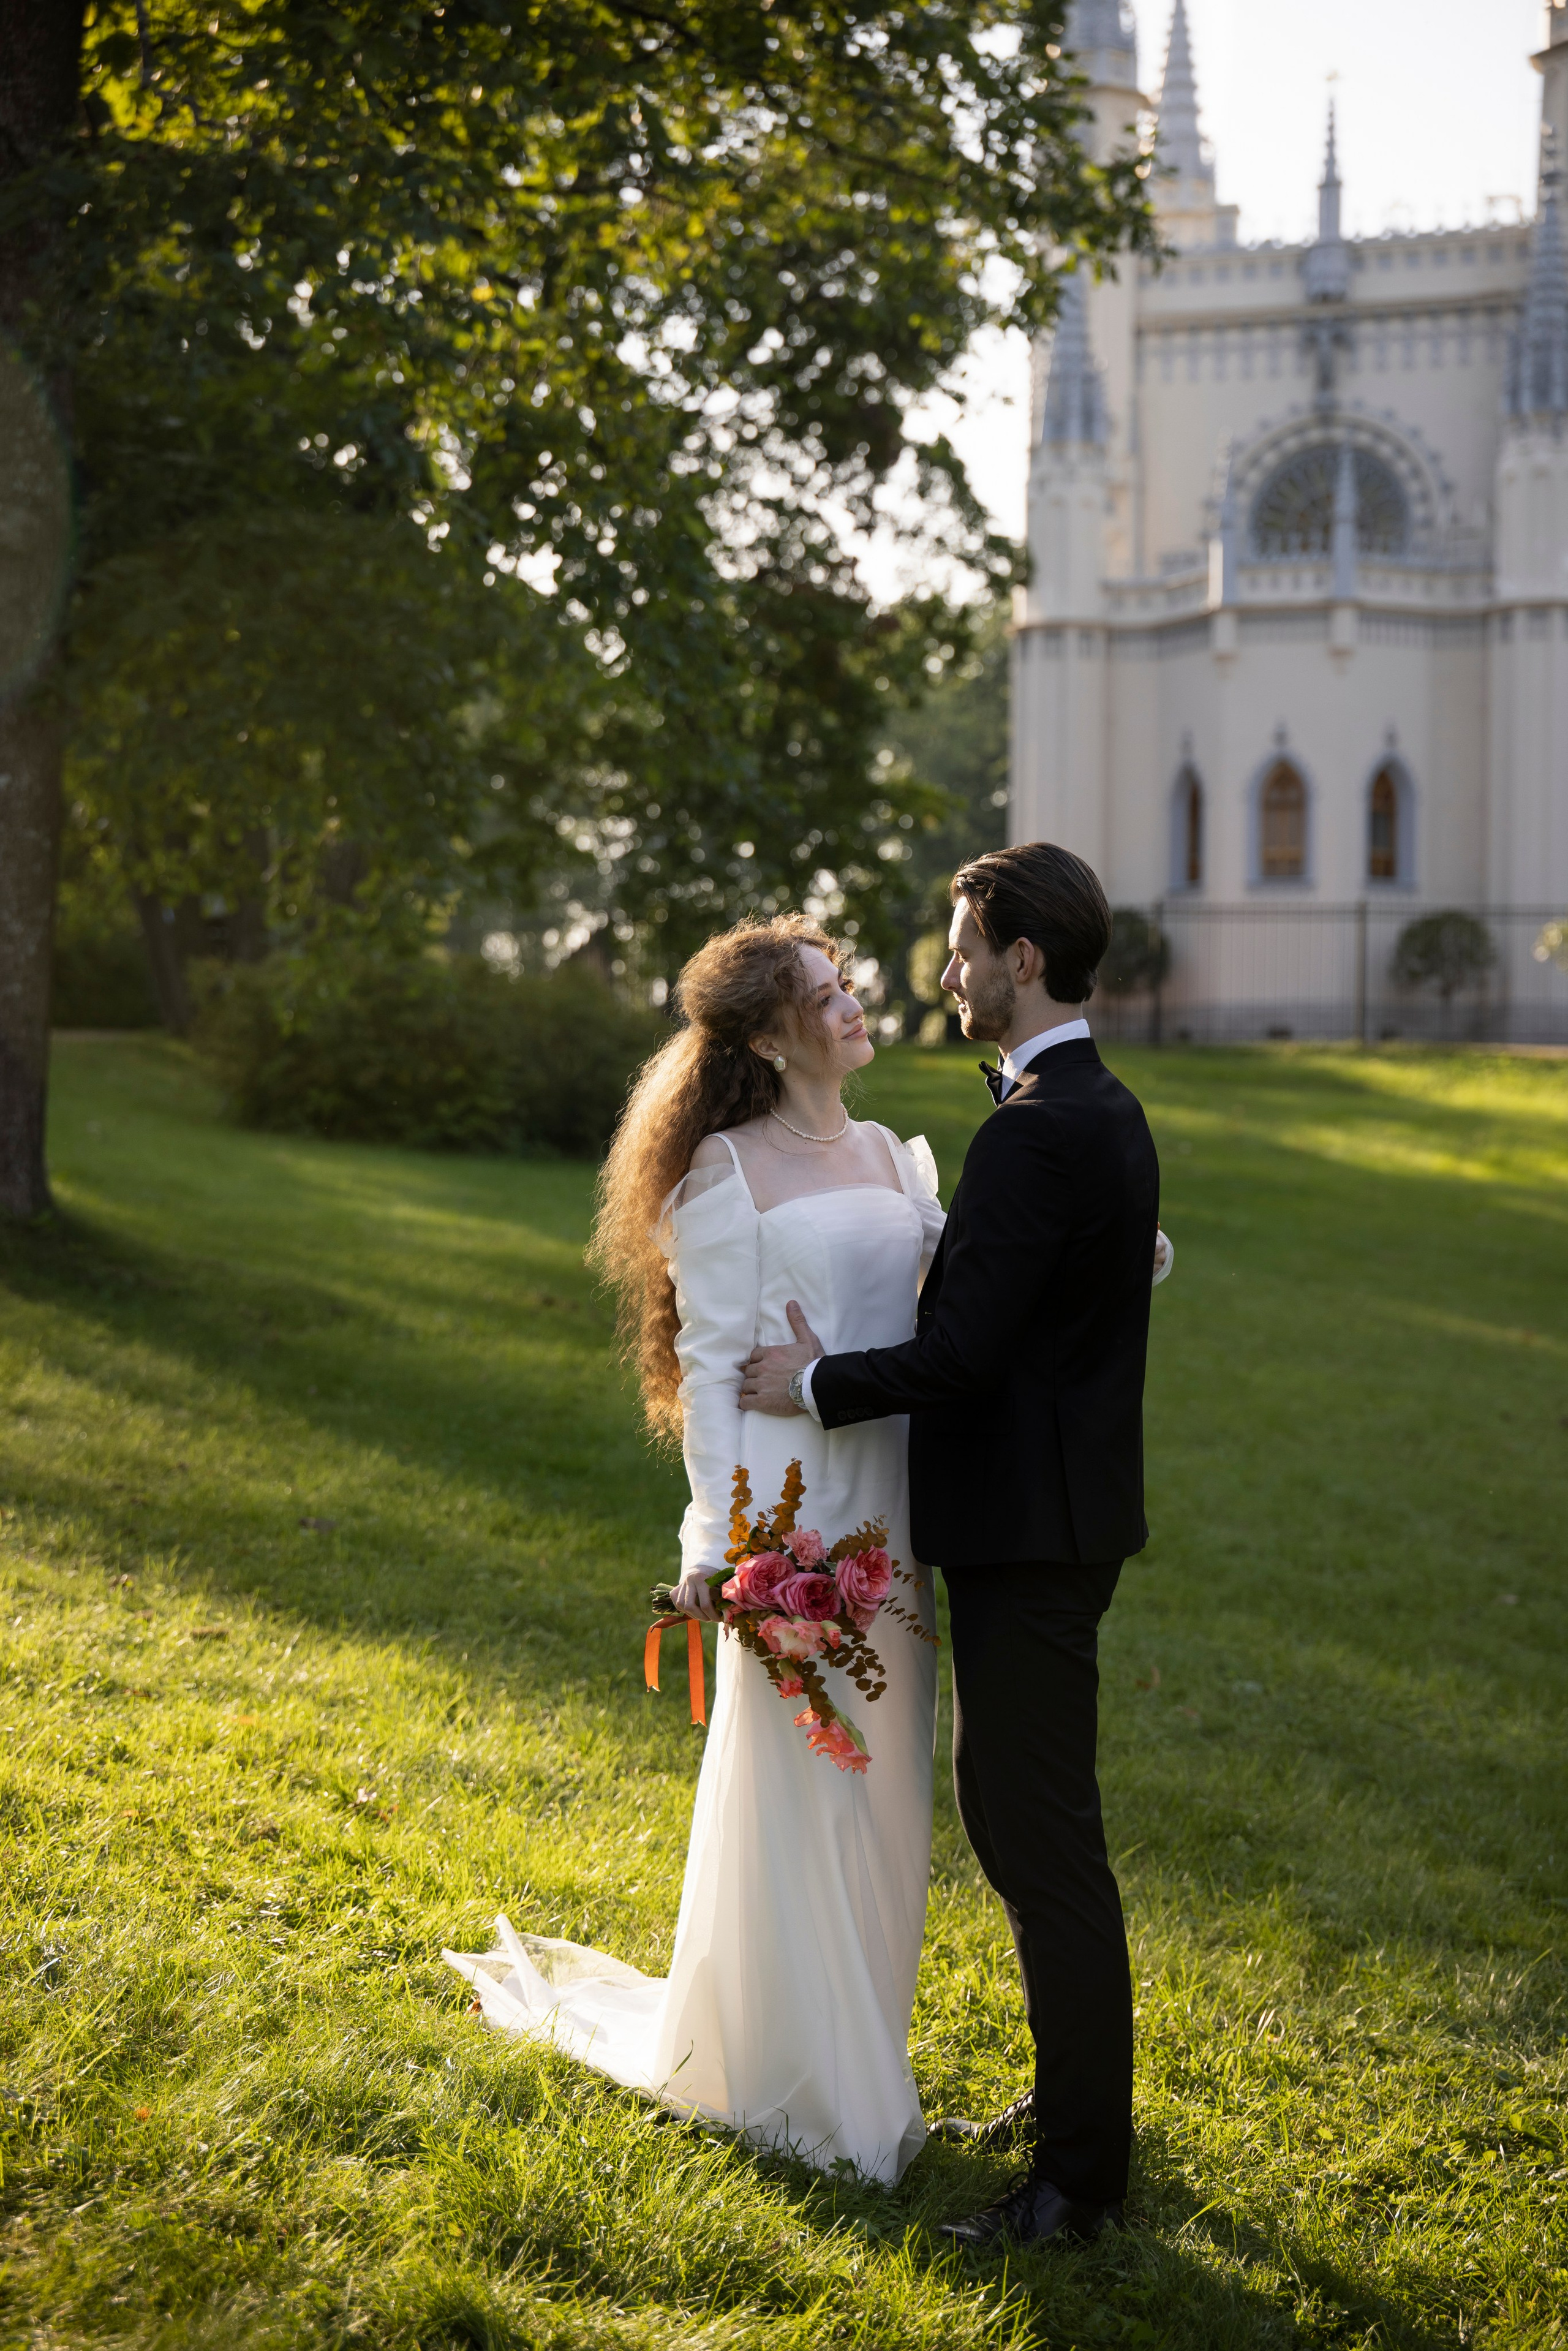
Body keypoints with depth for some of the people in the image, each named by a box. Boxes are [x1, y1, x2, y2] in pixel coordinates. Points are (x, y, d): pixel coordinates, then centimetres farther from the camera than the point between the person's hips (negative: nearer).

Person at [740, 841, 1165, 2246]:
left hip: (1029, 1538, -10)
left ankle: (1081, 2175, 6)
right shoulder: (1110, 1113, 12)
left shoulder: (1037, 1131, -20)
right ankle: (1074, 2099, 32)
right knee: (1012, 1807, 20)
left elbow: (962, 1352, -23)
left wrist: (819, 1384, -11)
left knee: (1046, 1840, -3)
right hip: (1061, 1512, 10)